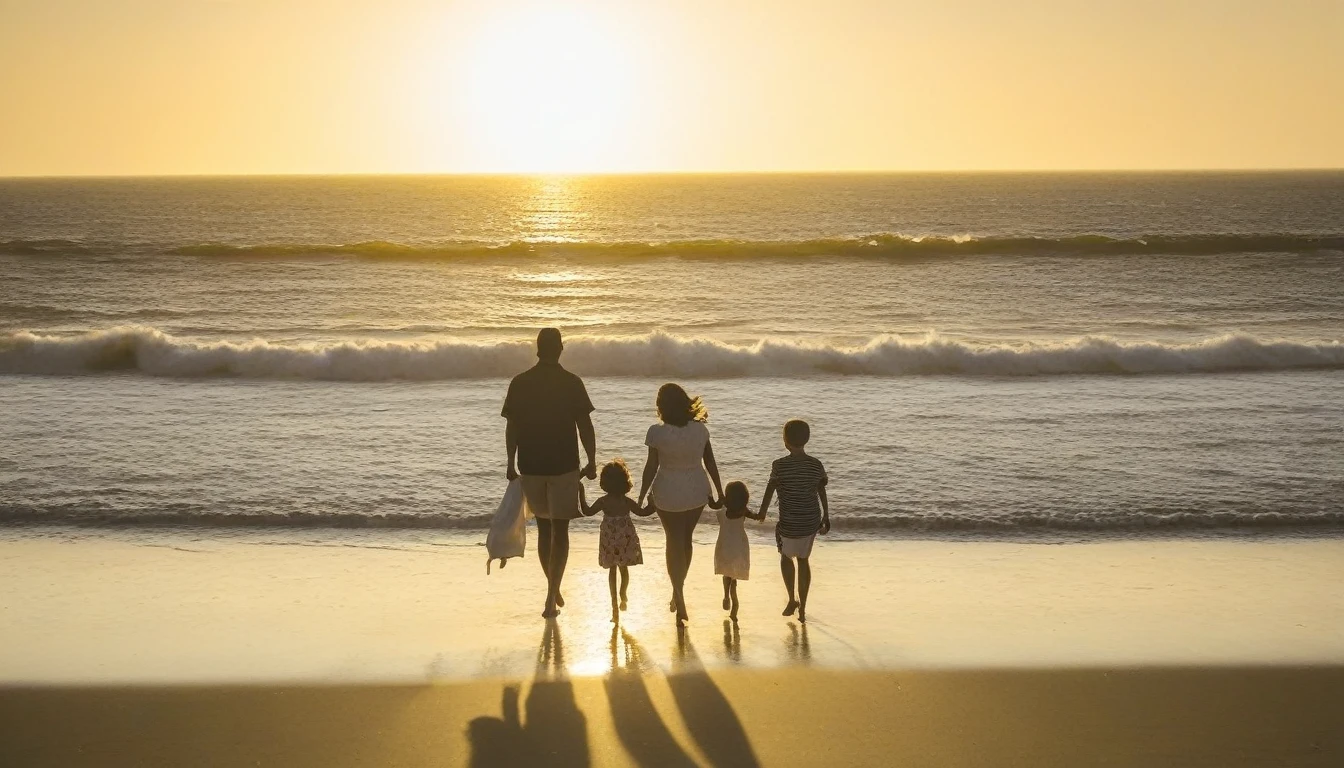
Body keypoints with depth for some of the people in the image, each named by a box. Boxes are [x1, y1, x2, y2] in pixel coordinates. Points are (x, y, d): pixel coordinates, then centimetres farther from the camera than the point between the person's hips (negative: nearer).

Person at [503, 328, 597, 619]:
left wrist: (511, 464, 12)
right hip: (563, 465, -2)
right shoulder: (571, 383, -8)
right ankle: (551, 599, -3)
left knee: (544, 527, 19)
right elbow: (585, 426, -7)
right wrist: (591, 462, 4)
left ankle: (554, 591, 28)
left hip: (530, 466, 3)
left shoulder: (519, 383, -2)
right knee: (560, 531, 4)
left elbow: (512, 428, 2)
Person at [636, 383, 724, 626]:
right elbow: (710, 463, 1)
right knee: (685, 540, 20)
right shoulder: (700, 429, -7)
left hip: (668, 495, -3)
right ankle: (677, 593, 33)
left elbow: (651, 468, -13)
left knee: (674, 542, 9)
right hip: (696, 492, 3)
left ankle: (679, 600, 0)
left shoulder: (658, 432, -16)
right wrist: (720, 492, 12)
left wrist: (641, 498, -2)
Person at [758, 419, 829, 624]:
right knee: (803, 559, 16)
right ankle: (802, 608, 17)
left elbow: (769, 491, -9)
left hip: (789, 524, -3)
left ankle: (793, 599, 19)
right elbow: (822, 493, 4)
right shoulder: (816, 465, -2)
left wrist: (761, 514, 6)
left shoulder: (780, 465, -14)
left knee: (786, 556, 22)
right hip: (812, 521, 4)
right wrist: (826, 518, 15)